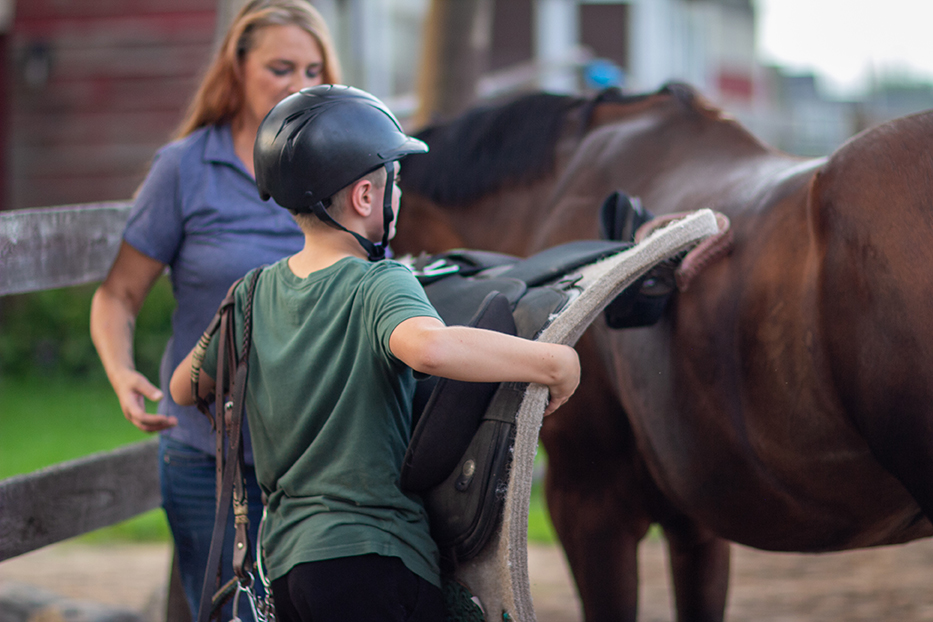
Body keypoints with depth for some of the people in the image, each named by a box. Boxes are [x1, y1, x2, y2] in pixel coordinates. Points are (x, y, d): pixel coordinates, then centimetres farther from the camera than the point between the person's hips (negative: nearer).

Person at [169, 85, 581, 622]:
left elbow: (185, 388, 22)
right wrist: (552, 361, -26)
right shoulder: (380, 285, -12)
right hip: (373, 558, -7)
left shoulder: (254, 295, 8)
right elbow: (428, 346, -36)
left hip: (283, 558, 7)